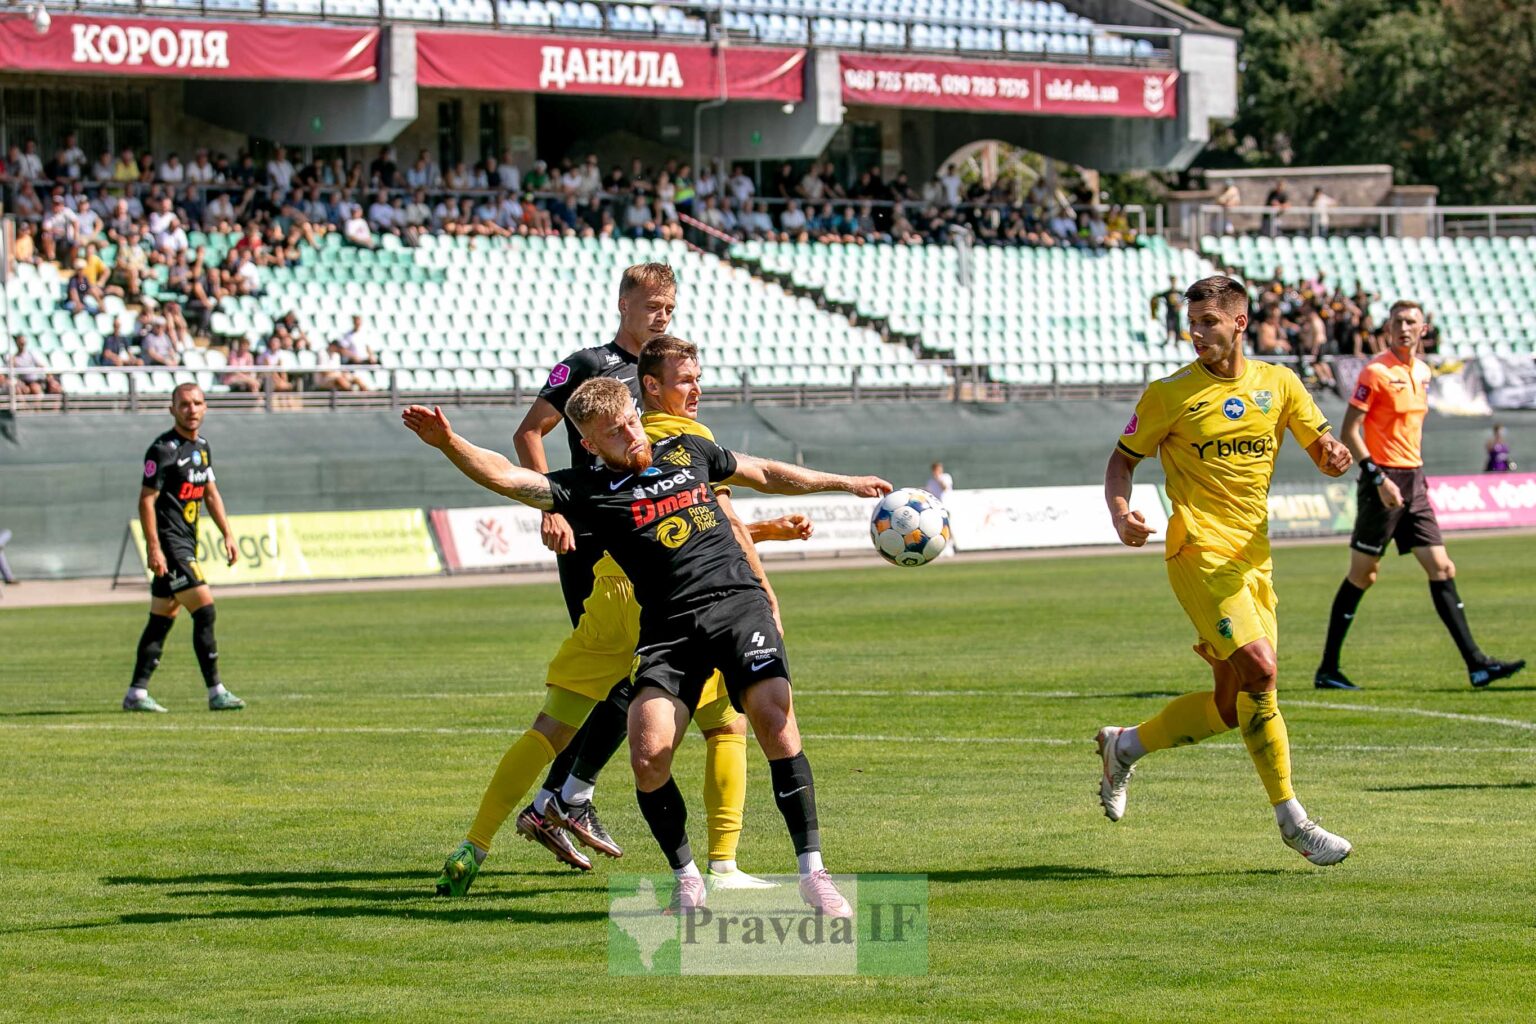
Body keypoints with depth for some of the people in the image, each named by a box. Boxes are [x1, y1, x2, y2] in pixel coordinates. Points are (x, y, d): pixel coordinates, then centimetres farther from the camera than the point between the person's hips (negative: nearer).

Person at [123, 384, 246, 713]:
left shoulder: (202, 447, 13)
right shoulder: (163, 450, -13)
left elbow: (210, 492, 23)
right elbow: (146, 500, -15)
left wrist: (227, 534, 16)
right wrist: (153, 548, -20)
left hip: (186, 543, 9)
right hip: (168, 542, -9)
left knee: (162, 619, 10)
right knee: (204, 609, -13)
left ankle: (136, 693, 15)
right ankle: (216, 692, -11)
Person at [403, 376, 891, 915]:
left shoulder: (687, 451, 17)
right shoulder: (587, 488, 6)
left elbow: (765, 474, 32)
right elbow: (506, 477, -5)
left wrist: (844, 482, 39)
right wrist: (448, 443, -21)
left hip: (738, 600, 1)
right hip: (668, 626, -1)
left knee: (774, 719, -20)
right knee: (648, 753, -18)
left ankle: (812, 873, -12)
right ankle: (687, 882, 3)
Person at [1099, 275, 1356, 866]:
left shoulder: (1278, 384, 8)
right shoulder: (1170, 395, -3)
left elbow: (1324, 453, 12)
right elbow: (1123, 461, 4)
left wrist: (1335, 456, -12)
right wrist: (1120, 513, -15)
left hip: (1253, 559, 6)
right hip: (1200, 552, -6)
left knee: (1234, 706, 7)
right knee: (1258, 668, -21)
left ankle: (1125, 746, 29)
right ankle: (1290, 819, -14)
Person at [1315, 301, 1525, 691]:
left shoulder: (1422, 372, 13)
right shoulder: (1376, 372, -11)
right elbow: (1349, 431, -14)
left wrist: (1418, 476, 18)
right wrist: (1378, 477, -21)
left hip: (1413, 482, 7)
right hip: (1385, 482, -7)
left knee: (1442, 570, 2)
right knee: (1362, 575, -2)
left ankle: (1476, 664, 1)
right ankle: (1327, 669, 6)